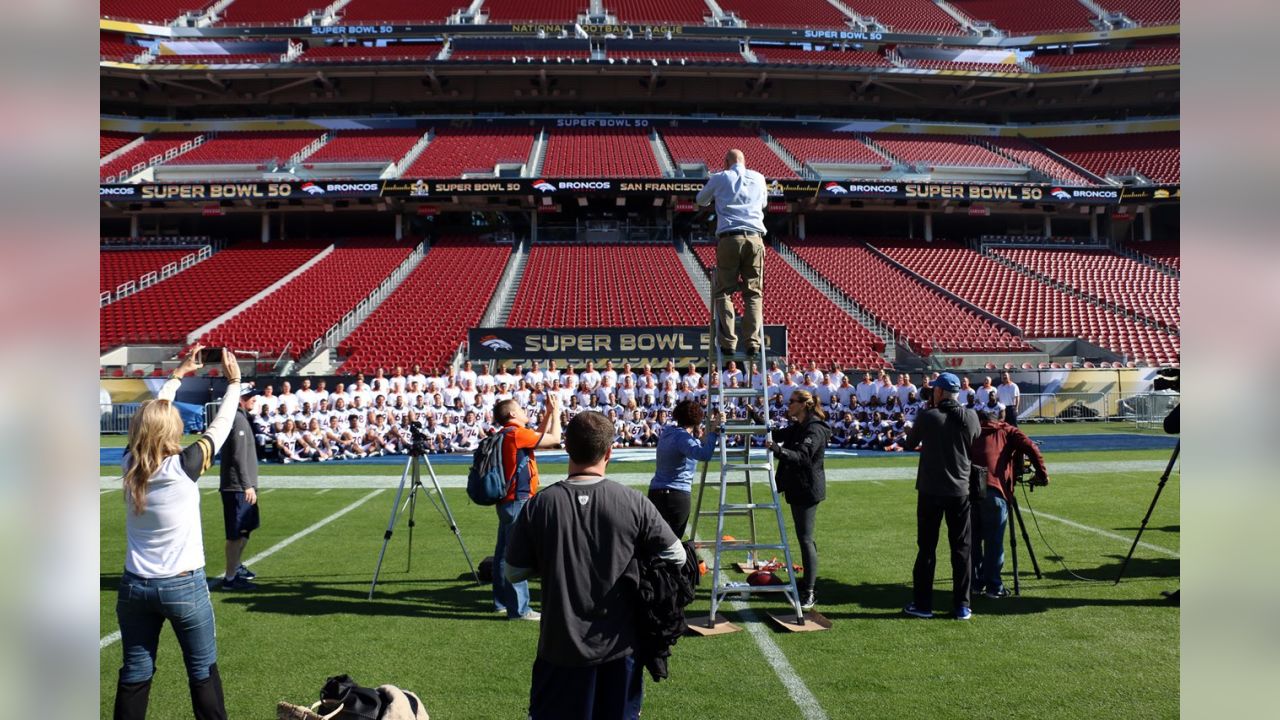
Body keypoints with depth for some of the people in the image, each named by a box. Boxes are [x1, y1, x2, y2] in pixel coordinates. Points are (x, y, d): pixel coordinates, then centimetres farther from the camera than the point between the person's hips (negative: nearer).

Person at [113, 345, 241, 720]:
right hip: (184, 586, -4)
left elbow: (149, 416, 10)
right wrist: (234, 382, 9)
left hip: (135, 586, 4)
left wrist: (178, 375, 19)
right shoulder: (183, 467, -16)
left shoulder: (130, 464, -4)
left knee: (135, 674, 10)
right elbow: (220, 427, -4)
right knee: (203, 671, 9)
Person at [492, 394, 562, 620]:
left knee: (504, 552, 15)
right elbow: (554, 439, -12)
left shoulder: (507, 434, 14)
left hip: (508, 501, 10)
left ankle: (502, 602, 24)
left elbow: (539, 436, 26)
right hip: (517, 501, -10)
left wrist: (549, 413, 20)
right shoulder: (516, 434, -15)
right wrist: (556, 412, 0)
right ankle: (518, 608, -6)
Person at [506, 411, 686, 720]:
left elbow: (514, 573, -5)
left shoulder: (540, 505, -13)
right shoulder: (633, 503, -14)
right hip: (619, 644, 0)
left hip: (561, 647, 0)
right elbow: (676, 557, -5)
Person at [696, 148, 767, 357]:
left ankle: (728, 342, -6)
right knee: (754, 293, 7)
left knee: (722, 292, 5)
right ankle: (752, 342, -4)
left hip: (729, 239, -2)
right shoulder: (758, 178, 16)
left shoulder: (719, 178, 8)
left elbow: (701, 200, 26)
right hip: (755, 239, 2)